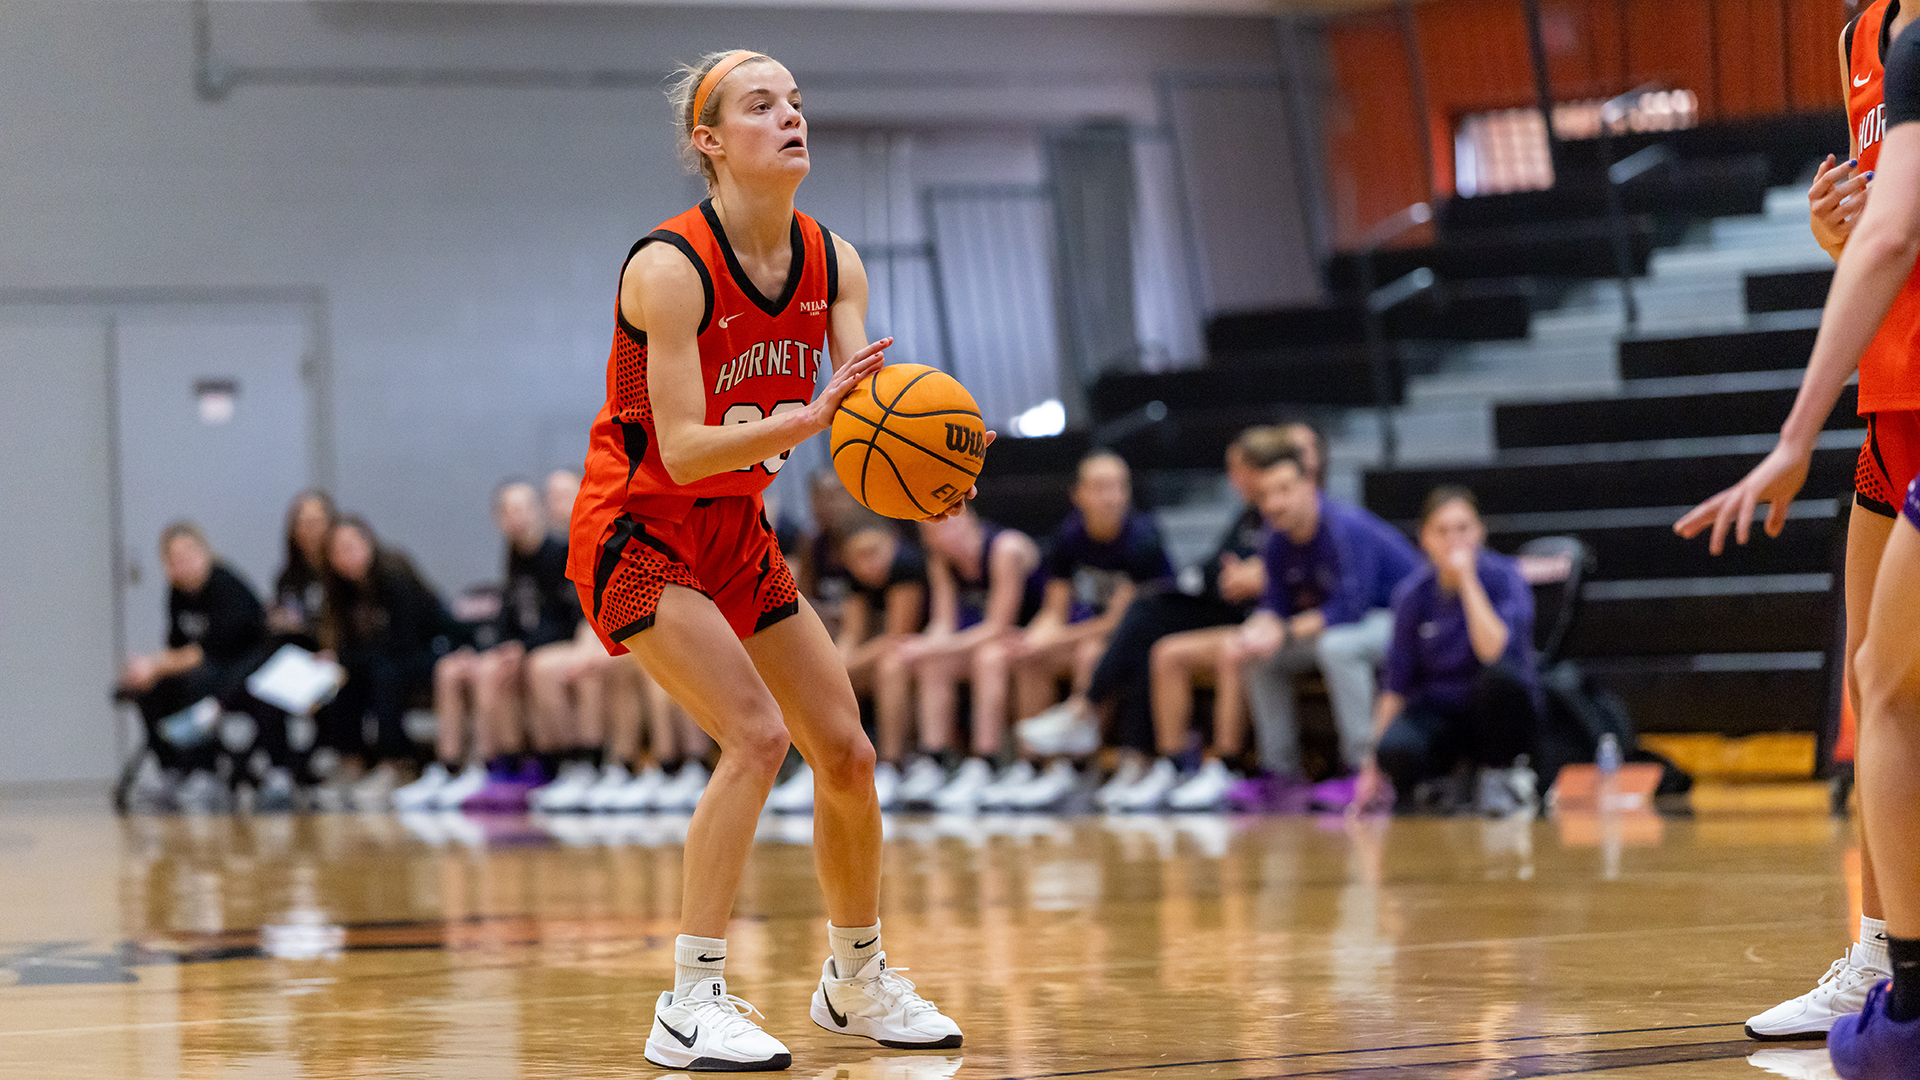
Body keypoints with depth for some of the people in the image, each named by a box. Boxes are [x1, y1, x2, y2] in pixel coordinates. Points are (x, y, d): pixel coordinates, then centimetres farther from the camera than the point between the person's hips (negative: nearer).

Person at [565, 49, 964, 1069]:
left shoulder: (834, 265, -3)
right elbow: (683, 449, -29)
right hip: (637, 531, -7)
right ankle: (691, 1007, -19)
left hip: (736, 532, 7)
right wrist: (811, 417, -42)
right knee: (757, 735, -23)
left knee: (845, 753, 8)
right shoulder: (668, 268, -23)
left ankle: (857, 981, 29)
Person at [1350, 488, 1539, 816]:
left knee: (1501, 675, -37)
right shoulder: (1413, 594, -4)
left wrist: (1467, 580, -29)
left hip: (1493, 713, -1)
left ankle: (1501, 775, -9)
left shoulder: (1504, 577, -12)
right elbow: (1395, 684, 3)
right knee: (1396, 750, -34)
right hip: (1438, 712, 1)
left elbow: (1496, 653, -30)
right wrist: (1373, 764, 0)